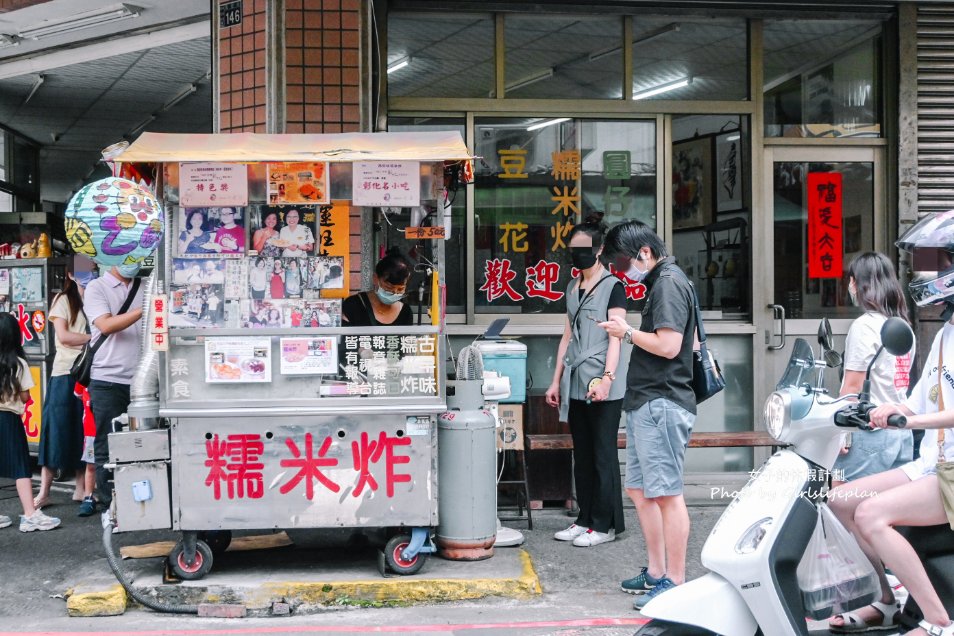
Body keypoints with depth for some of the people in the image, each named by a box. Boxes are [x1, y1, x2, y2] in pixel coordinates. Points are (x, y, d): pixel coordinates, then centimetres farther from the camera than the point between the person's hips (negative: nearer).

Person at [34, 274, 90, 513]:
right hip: (65, 374, -4)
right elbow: (63, 336, -6)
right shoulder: (63, 300, 4)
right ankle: (44, 491, -2)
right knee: (56, 430, -5)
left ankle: (81, 488, 11)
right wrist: (92, 338, -10)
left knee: (86, 431, 4)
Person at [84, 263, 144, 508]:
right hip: (108, 380, -4)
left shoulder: (143, 288, 15)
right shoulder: (97, 288, 2)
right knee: (107, 449, 1)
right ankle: (110, 506, 9)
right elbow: (106, 325, -13)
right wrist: (143, 310, -22)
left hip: (140, 379, 4)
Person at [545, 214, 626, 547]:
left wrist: (607, 377, -23)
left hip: (602, 388, -7)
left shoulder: (612, 286, -4)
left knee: (603, 456, -1)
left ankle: (604, 525, 6)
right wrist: (556, 381, 17)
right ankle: (585, 519, 20)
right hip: (576, 385, 7)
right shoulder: (573, 288, 17)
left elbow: (615, 338, -11)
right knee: (582, 456, 12)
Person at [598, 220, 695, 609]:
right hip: (646, 403, 11)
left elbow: (668, 344, -22)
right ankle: (656, 572, 25)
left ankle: (674, 582, -1)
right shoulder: (660, 282, 18)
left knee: (667, 493, -6)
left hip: (661, 405, -11)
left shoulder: (669, 283, -13)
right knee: (639, 490, 16)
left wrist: (627, 332, -9)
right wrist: (630, 335, 12)